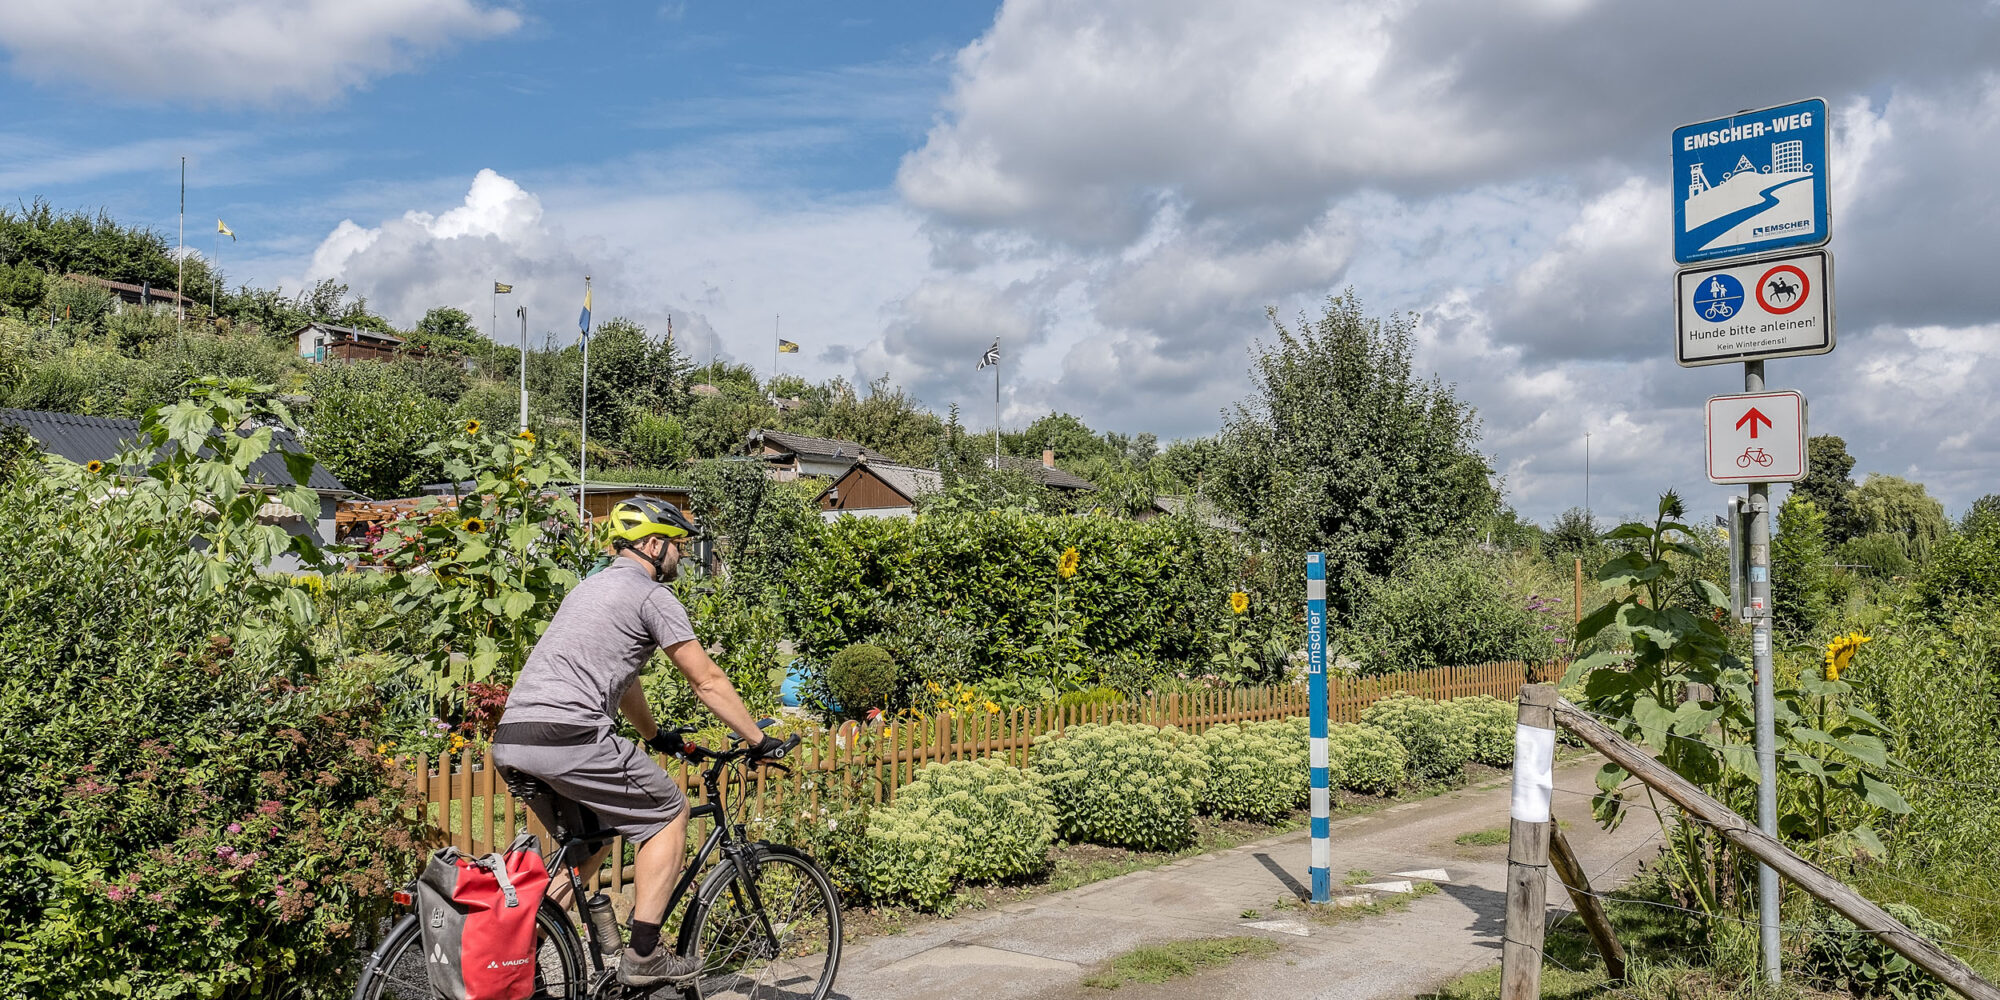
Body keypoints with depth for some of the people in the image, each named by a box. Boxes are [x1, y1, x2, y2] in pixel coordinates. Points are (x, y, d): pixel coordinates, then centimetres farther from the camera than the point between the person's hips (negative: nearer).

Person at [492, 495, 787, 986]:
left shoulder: (591, 587, 28)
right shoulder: (652, 597, 0)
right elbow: (708, 682, 2)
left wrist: (655, 736, 48)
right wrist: (760, 741, 10)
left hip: (511, 740, 9)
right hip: (567, 734, -9)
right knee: (669, 812, 7)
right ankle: (645, 954, 5)